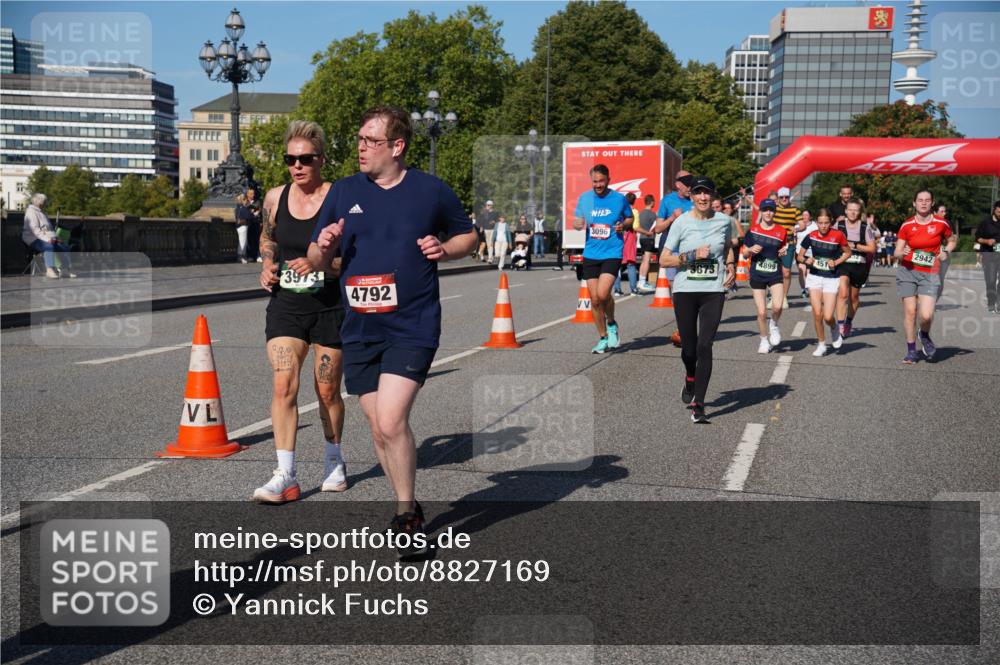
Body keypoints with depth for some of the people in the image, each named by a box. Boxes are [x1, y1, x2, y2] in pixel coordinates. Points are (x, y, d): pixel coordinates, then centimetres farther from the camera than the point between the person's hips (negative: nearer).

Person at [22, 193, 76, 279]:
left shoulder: (41, 212, 23)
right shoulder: (31, 212, -8)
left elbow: (49, 228, 29)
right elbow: (35, 229, -20)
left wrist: (54, 237, 10)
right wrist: (47, 239, -29)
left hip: (46, 238, 10)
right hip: (34, 239, -10)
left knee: (65, 247, -4)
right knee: (49, 246, -38)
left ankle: (65, 270, -6)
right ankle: (50, 271, -47)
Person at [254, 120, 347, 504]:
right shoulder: (274, 198, 4)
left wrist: (321, 264, -24)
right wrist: (267, 266, 3)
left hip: (330, 307, -3)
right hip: (285, 305, 3)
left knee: (327, 391, 9)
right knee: (283, 387, -9)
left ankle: (334, 461, 32)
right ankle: (285, 477, -5)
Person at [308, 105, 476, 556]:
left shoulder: (432, 191, 1)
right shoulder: (343, 192, 8)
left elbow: (468, 235, 15)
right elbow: (317, 259, 13)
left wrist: (445, 249, -7)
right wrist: (324, 247, -10)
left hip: (412, 327, -4)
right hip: (359, 329, 4)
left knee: (392, 421, -16)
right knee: (378, 428, 9)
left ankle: (406, 513, 3)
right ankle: (408, 507, 29)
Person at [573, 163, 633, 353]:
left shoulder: (619, 199, -1)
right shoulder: (584, 198, 6)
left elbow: (630, 218, 13)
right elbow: (576, 222, 12)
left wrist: (623, 225, -9)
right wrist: (578, 224, -12)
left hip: (612, 254, -3)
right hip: (590, 254, 3)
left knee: (602, 294, -19)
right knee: (594, 300, 5)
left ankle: (612, 324, 11)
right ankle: (603, 338, 21)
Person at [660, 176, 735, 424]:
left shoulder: (724, 221, 5)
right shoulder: (681, 223, -3)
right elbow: (664, 260, -5)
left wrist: (731, 266, 8)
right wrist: (692, 255, -16)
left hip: (714, 291, 0)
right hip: (685, 291, 0)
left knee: (704, 345, -13)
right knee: (689, 347, 6)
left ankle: (698, 404, -10)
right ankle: (690, 379, 42)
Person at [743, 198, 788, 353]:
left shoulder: (781, 231, 2)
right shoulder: (753, 231, 0)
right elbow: (745, 254, 6)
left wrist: (783, 252, -5)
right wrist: (751, 250, -15)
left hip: (775, 274, 0)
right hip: (757, 275, 0)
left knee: (777, 306, -21)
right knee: (761, 312, 0)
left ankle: (774, 325, 12)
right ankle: (764, 340, 22)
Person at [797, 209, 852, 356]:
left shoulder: (838, 236, -9)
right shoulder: (811, 236, -4)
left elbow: (848, 252, 6)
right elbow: (800, 256, 7)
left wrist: (836, 262, -10)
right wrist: (806, 260, -15)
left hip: (831, 279, -2)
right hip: (814, 276, 2)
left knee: (828, 317, -8)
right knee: (817, 313, -7)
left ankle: (835, 330, 28)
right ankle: (821, 344, 13)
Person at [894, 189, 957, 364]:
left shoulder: (941, 224, 0)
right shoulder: (907, 226, 1)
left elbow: (952, 240, 20)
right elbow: (897, 252, 3)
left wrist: (946, 252, 0)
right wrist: (902, 253, -19)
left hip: (930, 274, -1)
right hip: (907, 272, 1)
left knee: (926, 315, -14)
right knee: (910, 311, -1)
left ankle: (925, 336, 21)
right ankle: (911, 351, 14)